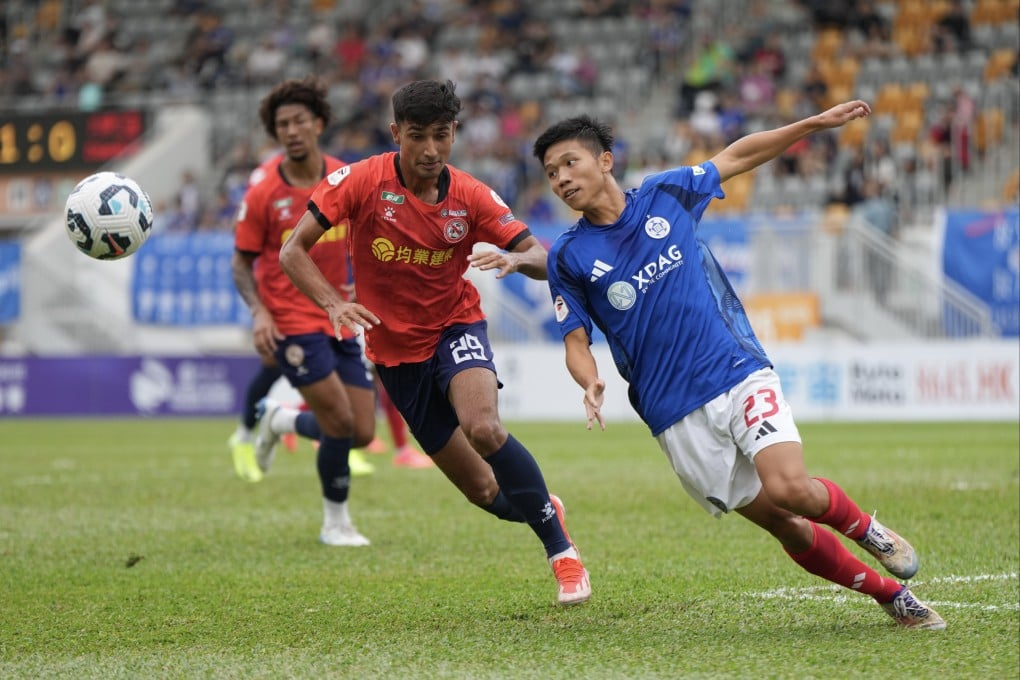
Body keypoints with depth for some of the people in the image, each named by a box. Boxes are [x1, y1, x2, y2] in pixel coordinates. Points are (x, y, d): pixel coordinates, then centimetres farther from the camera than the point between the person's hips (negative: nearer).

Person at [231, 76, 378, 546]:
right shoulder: (262, 193, -10)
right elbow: (242, 262, -2)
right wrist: (258, 312, -17)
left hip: (340, 320, 5)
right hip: (292, 323, -5)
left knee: (362, 433, 3)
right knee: (340, 424, -14)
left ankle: (277, 419, 31)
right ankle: (336, 521, 8)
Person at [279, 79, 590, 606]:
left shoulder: (470, 196, -9)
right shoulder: (363, 181, -13)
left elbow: (543, 259, -7)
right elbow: (292, 252, -12)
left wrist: (517, 259, -30)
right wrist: (334, 304, -28)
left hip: (456, 329, -1)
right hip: (396, 352, 1)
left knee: (482, 427, -33)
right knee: (484, 491, 0)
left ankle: (559, 547, -17)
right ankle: (543, 510, 36)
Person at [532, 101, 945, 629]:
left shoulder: (665, 194, 5)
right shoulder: (567, 256, 1)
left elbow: (737, 157, 18)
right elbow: (577, 340, 4)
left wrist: (817, 123, 17)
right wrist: (591, 384, -18)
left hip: (739, 372, 0)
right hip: (676, 416, 0)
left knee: (790, 489, -22)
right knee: (783, 525, -2)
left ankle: (866, 530, 9)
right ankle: (892, 596, 14)